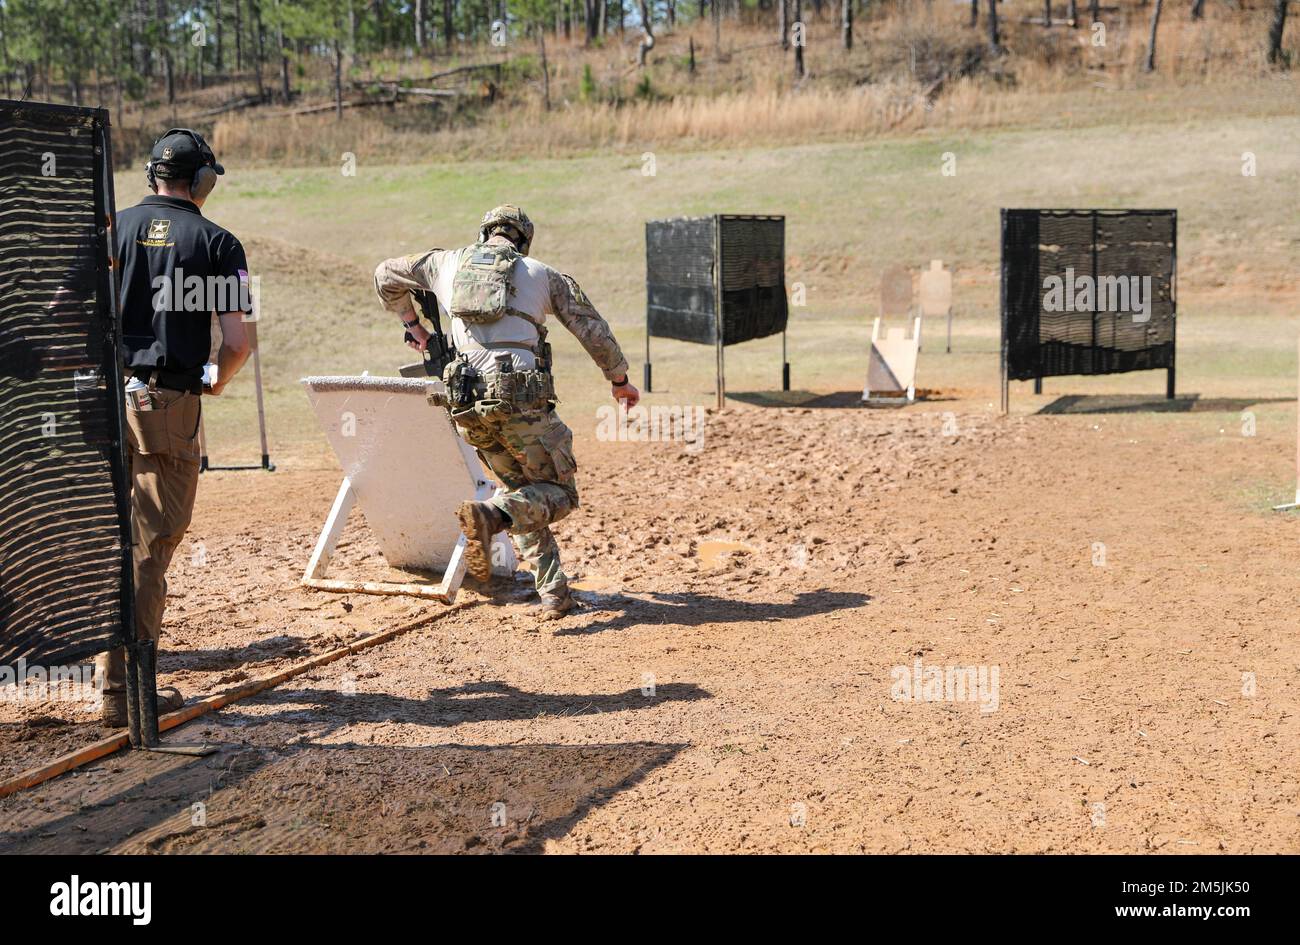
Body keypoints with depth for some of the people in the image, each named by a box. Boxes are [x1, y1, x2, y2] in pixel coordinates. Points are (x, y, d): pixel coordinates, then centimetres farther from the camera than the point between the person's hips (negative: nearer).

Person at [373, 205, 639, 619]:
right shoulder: (543, 274, 12)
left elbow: (385, 275, 32)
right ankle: (489, 516, -22)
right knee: (559, 492, 8)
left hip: (468, 402, 4)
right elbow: (594, 330, 13)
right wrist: (619, 380, 28)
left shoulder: (448, 263, 19)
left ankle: (553, 592, 9)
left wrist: (412, 324, 44)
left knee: (524, 490, 20)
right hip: (521, 398, -4)